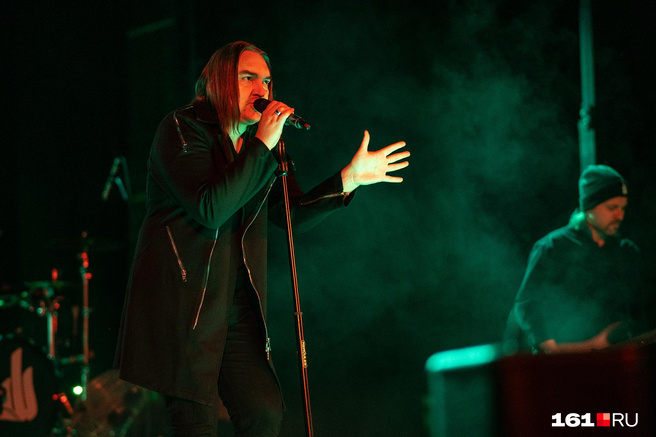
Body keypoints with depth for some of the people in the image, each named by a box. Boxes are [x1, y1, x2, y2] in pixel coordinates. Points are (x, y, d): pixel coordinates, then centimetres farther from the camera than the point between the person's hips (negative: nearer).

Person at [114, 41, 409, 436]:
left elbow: (296, 215, 12)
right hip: (181, 300, -6)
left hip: (235, 306, 7)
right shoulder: (182, 129, -6)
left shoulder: (262, 148, 16)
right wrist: (262, 146, -17)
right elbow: (209, 210, -19)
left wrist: (347, 179, -2)